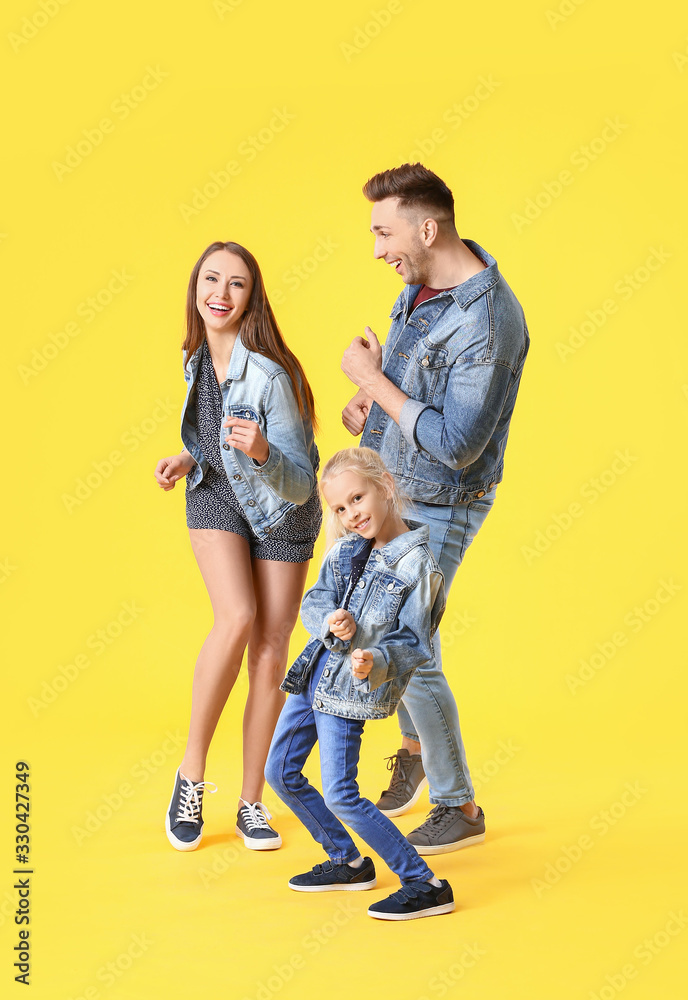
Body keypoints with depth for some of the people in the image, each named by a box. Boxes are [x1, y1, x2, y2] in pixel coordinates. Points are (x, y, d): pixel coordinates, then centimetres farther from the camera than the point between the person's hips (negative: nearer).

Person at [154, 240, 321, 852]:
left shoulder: (269, 373, -24)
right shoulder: (198, 359, -4)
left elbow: (299, 483, -25)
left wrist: (262, 452, -44)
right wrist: (188, 462, -4)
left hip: (282, 512, -2)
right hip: (216, 497, 3)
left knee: (270, 655, -2)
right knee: (236, 618, -23)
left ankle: (252, 803, 14)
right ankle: (192, 774, -8)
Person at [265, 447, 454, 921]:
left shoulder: (417, 566, -15)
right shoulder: (345, 549, 4)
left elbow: (413, 642, -14)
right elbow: (313, 601, 2)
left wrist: (378, 661, -33)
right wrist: (330, 621, -21)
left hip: (351, 688, -8)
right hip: (315, 673, 8)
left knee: (340, 794, -10)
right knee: (281, 773, 15)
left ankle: (427, 886, 0)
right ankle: (349, 863, 28)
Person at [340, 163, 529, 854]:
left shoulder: (490, 321, -28)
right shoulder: (423, 283, 1)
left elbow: (456, 446, -30)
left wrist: (373, 379, -21)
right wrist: (364, 396, 1)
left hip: (438, 506, -9)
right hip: (386, 487, 9)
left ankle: (458, 809, 15)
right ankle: (415, 749, 45)